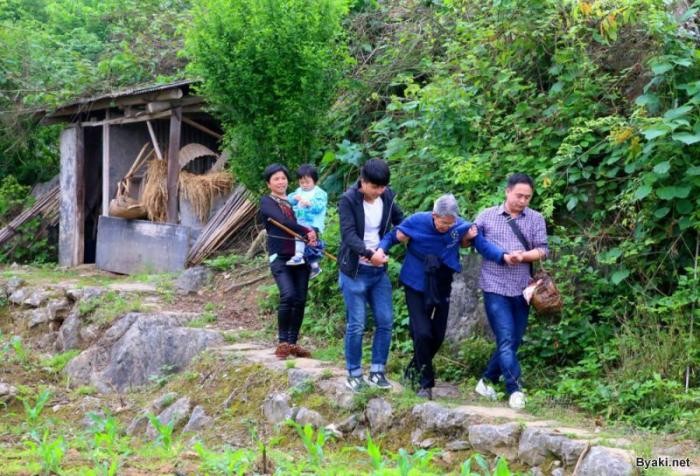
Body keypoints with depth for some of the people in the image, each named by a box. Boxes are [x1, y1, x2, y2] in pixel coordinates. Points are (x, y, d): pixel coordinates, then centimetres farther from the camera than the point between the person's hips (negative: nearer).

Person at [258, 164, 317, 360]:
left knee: (300, 299, 0)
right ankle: (282, 342, -10)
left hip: (300, 255, 5)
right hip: (280, 257, -5)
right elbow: (283, 221, -14)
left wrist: (312, 233, -8)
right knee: (288, 295, -20)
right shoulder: (266, 202, 1)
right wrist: (306, 231, -15)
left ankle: (293, 342, 8)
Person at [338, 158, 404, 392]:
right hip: (354, 271, -5)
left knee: (385, 321, 3)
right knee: (356, 325, -2)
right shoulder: (348, 200, -15)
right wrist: (369, 253, -39)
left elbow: (400, 221, 14)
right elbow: (348, 235, -25)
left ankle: (377, 371, 15)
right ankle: (354, 373, 11)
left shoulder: (388, 197, 0)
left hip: (379, 270, 5)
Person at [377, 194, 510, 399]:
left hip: (441, 288, 3)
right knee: (423, 333, -15)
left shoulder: (461, 226, -17)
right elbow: (391, 236, -5)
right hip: (415, 286, -3)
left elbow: (483, 245, -14)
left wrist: (504, 257, -31)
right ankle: (425, 383, -1)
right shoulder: (416, 221, -19)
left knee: (437, 336, 11)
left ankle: (415, 370, 36)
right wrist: (382, 249, -25)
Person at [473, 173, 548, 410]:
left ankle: (487, 381, 25)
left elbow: (543, 250, 1)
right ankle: (515, 389, -9)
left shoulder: (536, 219, 7)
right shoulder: (487, 216, 4)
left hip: (521, 289, 3)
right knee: (506, 340, -12)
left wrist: (523, 256, -17)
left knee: (513, 342, 9)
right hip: (495, 287, -3)